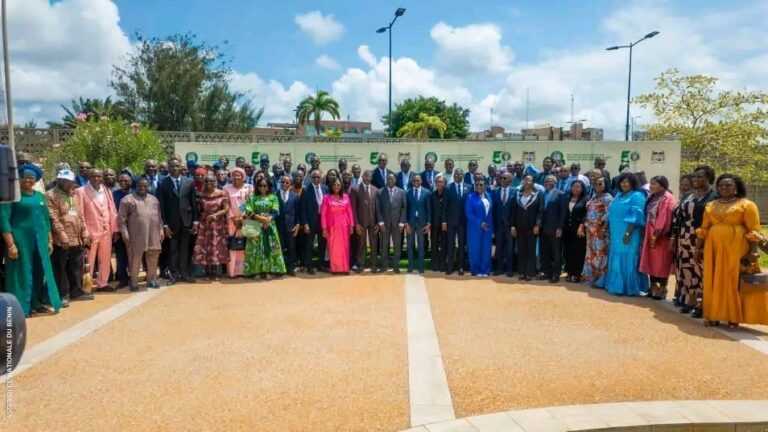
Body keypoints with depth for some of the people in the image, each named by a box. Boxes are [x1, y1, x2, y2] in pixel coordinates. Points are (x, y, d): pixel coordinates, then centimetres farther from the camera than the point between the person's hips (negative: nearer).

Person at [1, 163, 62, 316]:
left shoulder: (40, 196, 12)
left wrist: (50, 240, 13)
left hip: (40, 240, 6)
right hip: (20, 240, -6)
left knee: (41, 272, 11)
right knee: (22, 273, 2)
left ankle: (39, 303, 23)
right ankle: (21, 307, 11)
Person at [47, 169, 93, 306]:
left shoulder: (75, 195, 15)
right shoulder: (50, 195, -7)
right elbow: (53, 218, -13)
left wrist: (85, 234, 10)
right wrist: (63, 236, -18)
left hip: (77, 239, 6)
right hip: (61, 240, -6)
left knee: (76, 268, 14)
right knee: (60, 269, 3)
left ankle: (77, 291, 25)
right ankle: (63, 295, 11)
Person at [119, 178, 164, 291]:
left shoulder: (154, 199, 16)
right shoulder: (127, 199, 0)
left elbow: (159, 217, 18)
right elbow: (122, 218, -3)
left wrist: (161, 230, 11)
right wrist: (125, 233, -10)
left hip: (153, 235, 4)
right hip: (136, 236, -4)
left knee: (153, 258, 8)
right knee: (135, 259, 1)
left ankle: (151, 280, 21)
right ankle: (134, 282, 12)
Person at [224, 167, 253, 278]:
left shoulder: (249, 188, 5)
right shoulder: (227, 188, 6)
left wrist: (242, 217, -8)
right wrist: (233, 218, -6)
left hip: (246, 220, 0)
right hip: (232, 220, 0)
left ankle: (244, 270, 4)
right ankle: (232, 271, 0)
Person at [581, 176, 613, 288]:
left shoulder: (607, 197, -7)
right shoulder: (593, 197, 17)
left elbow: (609, 214, -14)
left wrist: (603, 229, -21)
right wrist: (586, 224, 10)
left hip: (600, 229, -8)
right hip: (591, 230, 8)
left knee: (600, 253, -4)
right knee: (591, 253, 11)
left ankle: (600, 280, 1)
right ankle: (591, 277, 19)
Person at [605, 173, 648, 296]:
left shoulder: (637, 196, -9)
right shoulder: (618, 196, 16)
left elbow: (636, 217, -17)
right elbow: (612, 214, 18)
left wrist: (628, 233, -23)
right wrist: (609, 231, 13)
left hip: (627, 235, -8)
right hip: (615, 234, 8)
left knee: (626, 260, -4)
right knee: (616, 260, 12)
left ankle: (628, 287, 2)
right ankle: (616, 285, 21)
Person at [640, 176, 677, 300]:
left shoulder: (667, 198, -12)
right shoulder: (653, 197, 14)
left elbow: (664, 218, -19)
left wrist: (656, 235, -21)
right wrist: (649, 235, 12)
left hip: (661, 236, -8)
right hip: (650, 234, 8)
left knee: (661, 262, -1)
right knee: (651, 261, 11)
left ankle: (662, 289, 8)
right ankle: (653, 287, 19)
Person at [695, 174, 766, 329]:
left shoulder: (746, 204, -1)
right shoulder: (711, 206, 12)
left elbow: (754, 231, -7)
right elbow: (703, 229, 11)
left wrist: (753, 252, -13)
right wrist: (698, 249, 7)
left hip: (736, 249, -4)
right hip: (713, 248, 4)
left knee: (734, 282, 1)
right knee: (713, 282, 6)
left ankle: (734, 318, 9)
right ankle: (713, 315, 14)